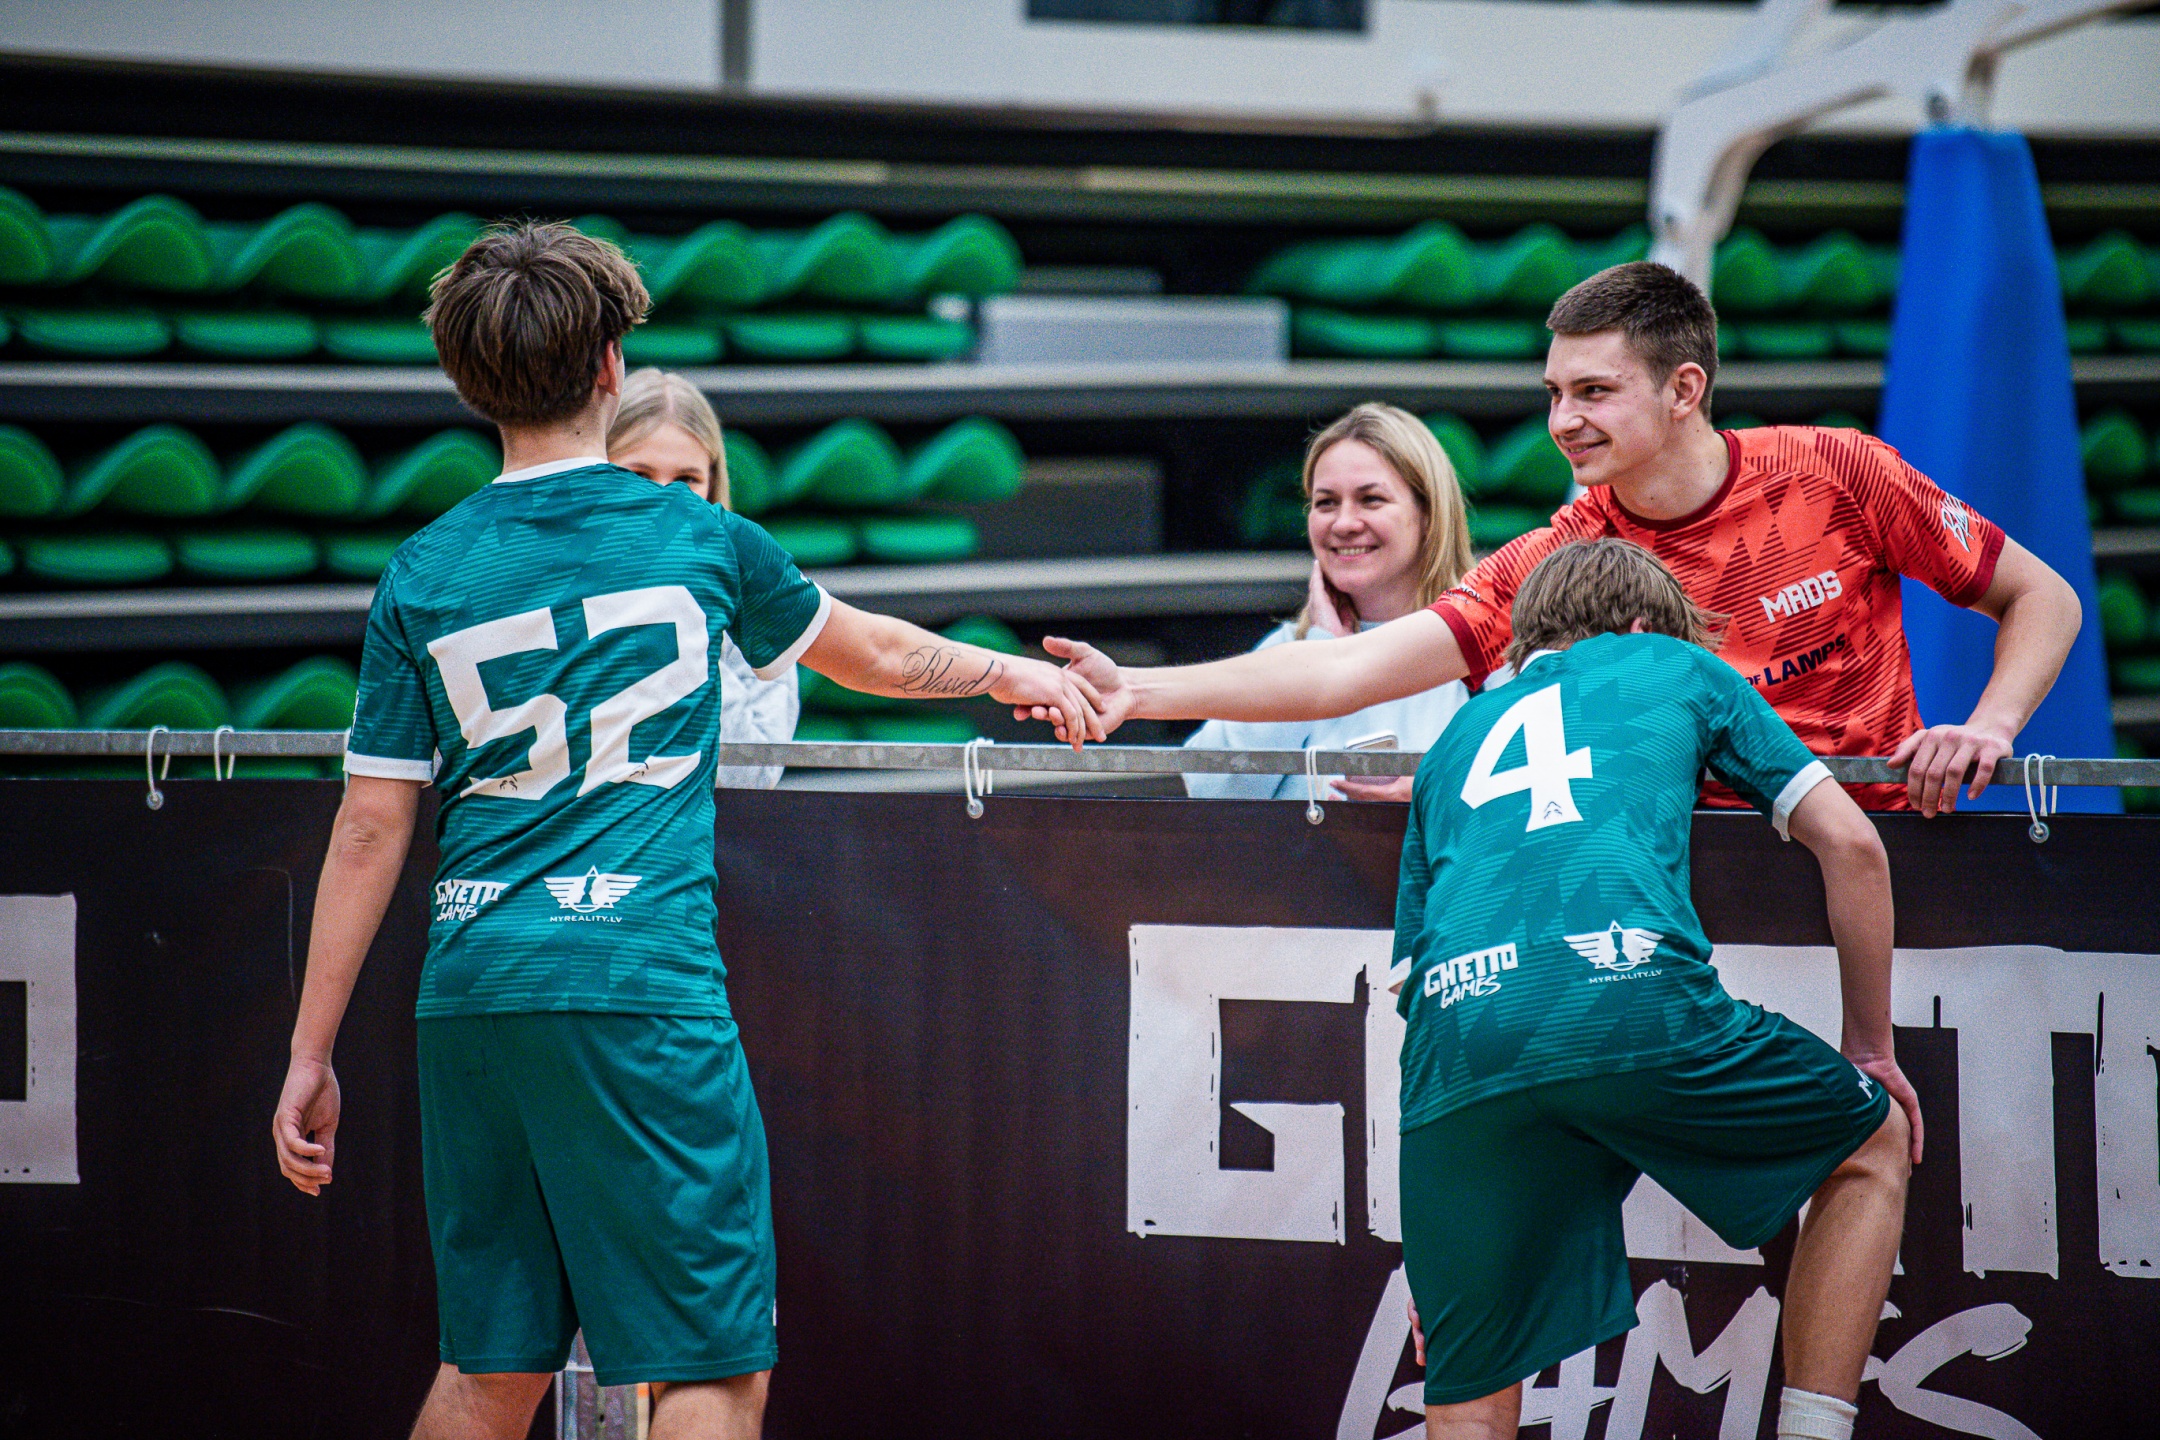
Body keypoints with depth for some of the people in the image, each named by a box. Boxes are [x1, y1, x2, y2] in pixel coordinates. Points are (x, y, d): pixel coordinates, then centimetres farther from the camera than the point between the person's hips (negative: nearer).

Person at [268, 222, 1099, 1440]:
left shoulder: (421, 579, 6)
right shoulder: (698, 538, 3)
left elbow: (371, 829, 4)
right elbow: (874, 654, 20)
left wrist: (312, 1052, 8)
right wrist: (1011, 672, 40)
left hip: (470, 1000, 4)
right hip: (641, 993, -4)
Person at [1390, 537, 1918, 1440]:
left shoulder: (1455, 741, 36)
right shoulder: (1676, 666, 28)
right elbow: (1850, 843, 21)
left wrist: (1433, 1269, 36)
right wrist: (1872, 1048, 31)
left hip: (1458, 1036, 3)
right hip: (1631, 993, -3)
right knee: (1871, 1146, 23)